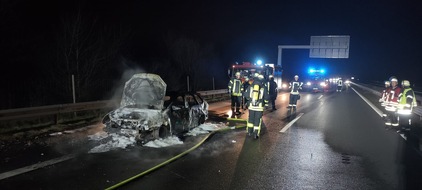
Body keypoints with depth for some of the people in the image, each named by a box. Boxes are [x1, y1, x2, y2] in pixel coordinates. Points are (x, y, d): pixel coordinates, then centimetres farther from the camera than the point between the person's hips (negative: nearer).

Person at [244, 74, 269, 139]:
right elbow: (266, 97, 1)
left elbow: (246, 95, 6)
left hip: (251, 105, 2)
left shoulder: (250, 86, 5)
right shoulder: (264, 87, 1)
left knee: (250, 118, 18)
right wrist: (266, 104, 14)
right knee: (257, 120, 5)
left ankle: (249, 131, 25)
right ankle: (256, 134, 6)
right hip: (259, 106, -2)